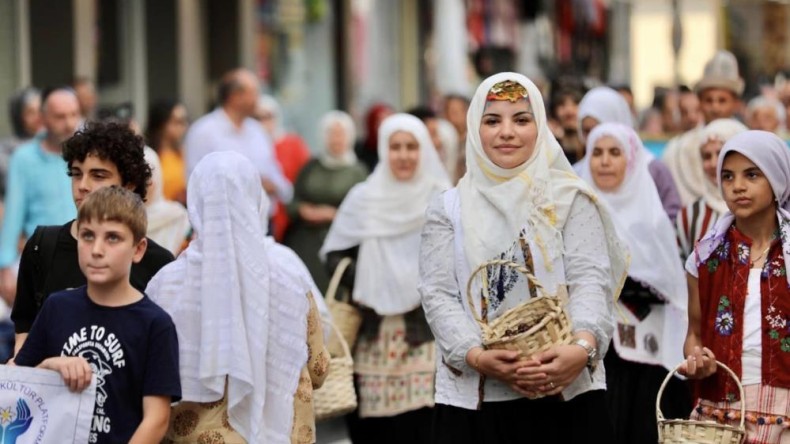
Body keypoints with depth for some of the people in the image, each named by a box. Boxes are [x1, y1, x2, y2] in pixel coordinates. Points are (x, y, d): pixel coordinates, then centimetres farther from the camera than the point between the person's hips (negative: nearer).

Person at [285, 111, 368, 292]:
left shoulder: (358, 172, 4)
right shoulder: (312, 167, 16)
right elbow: (293, 201, 15)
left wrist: (333, 214, -10)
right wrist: (304, 211, -5)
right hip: (304, 241, 3)